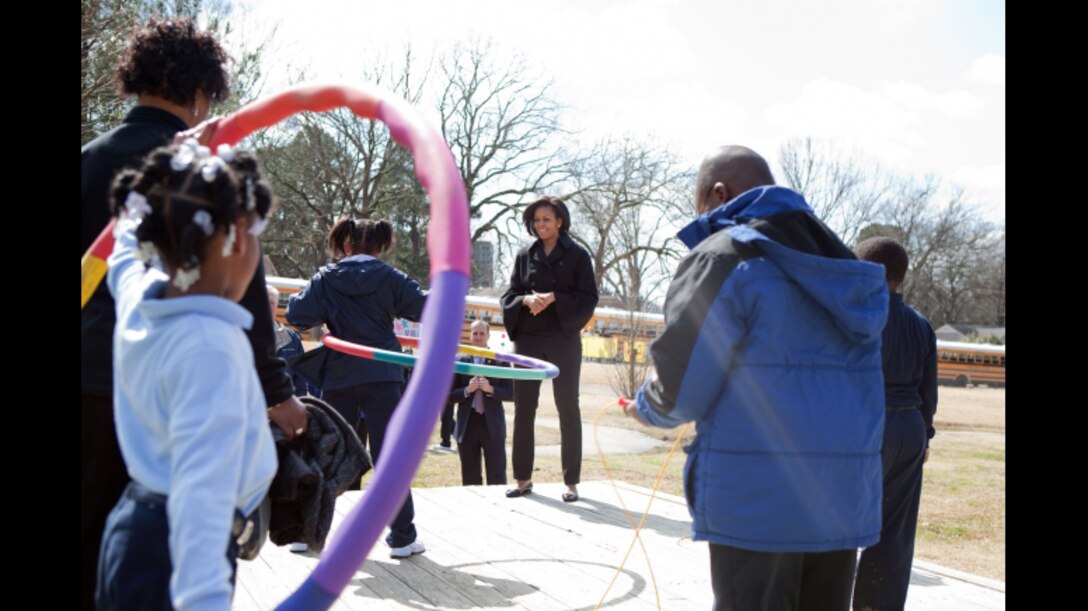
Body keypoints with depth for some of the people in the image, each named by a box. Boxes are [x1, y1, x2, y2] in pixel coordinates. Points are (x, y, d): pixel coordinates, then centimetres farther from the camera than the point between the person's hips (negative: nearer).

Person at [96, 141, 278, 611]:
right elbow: (201, 491, -36)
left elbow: (128, 246, 27)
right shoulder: (210, 345, -26)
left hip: (134, 533, 9)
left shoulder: (136, 296, 0)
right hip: (172, 558, -9)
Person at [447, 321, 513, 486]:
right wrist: (467, 390, -13)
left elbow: (510, 394, 0)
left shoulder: (501, 361, 4)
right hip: (467, 426, 1)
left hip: (493, 426, -1)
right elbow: (450, 395, 4)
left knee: (497, 478, 0)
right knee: (470, 479, 9)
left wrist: (491, 389, -15)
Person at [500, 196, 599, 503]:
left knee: (568, 409, 1)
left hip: (563, 339, -3)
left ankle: (571, 482, 8)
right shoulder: (525, 255, 10)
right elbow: (509, 295, 9)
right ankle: (523, 478, 14)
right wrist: (526, 299, -13)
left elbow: (589, 298, -3)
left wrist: (554, 298, -17)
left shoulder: (577, 255, 0)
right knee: (523, 408, 5)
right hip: (527, 339, 3)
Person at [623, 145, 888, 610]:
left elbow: (679, 390, -10)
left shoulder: (721, 257, -7)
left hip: (758, 501, -7)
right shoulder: (839, 263, 15)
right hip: (845, 497, 7)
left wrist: (645, 408, 13)